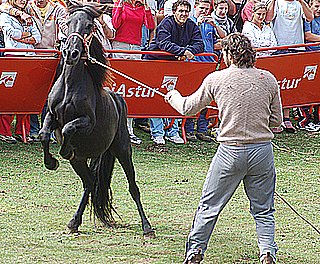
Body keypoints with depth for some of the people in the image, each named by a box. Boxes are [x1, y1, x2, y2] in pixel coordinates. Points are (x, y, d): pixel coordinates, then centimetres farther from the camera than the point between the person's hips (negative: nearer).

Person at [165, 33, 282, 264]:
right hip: (262, 151, 1)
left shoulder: (216, 79, -4)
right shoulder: (268, 79, -1)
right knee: (263, 210, 12)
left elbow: (188, 108, 9)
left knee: (209, 206, 12)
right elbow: (276, 120, 7)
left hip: (231, 152, -1)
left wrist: (173, 96, 30)